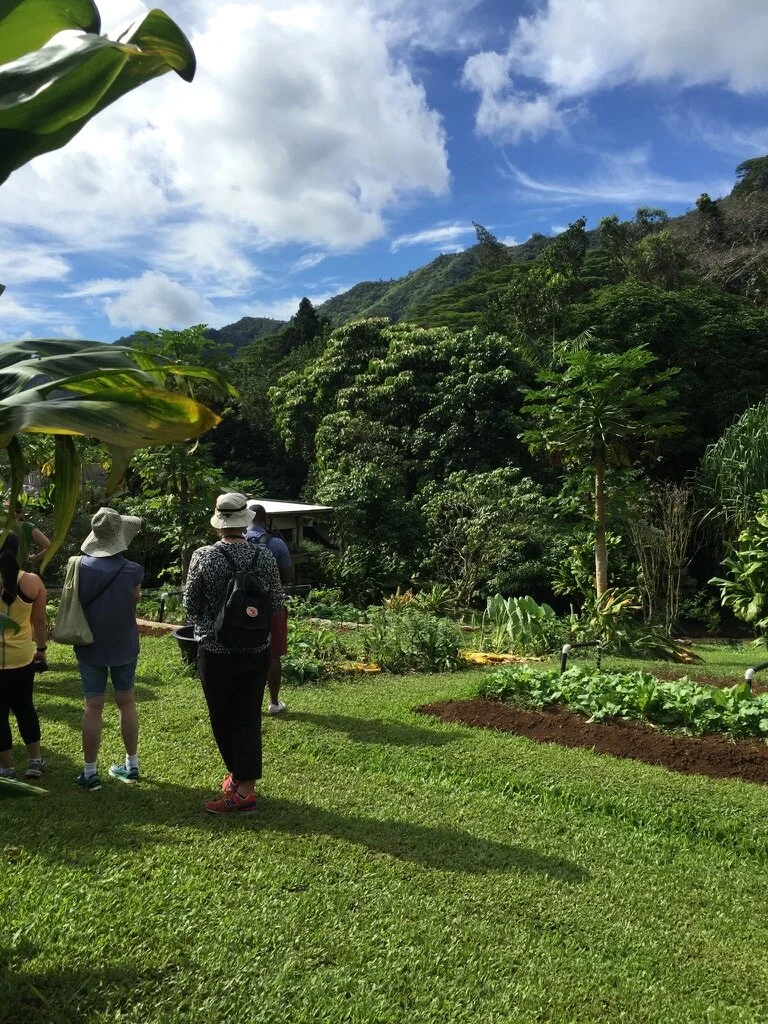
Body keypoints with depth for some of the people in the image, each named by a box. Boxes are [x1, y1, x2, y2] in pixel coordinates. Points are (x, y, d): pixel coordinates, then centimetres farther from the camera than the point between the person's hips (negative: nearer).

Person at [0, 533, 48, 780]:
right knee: (24, 707, 19)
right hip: (22, 656, 3)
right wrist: (41, 649, 13)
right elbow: (40, 622, 0)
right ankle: (35, 760, 24)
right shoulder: (32, 582, -9)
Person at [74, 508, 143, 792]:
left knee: (93, 707, 7)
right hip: (124, 646, 0)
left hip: (90, 647, 0)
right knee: (126, 702, 14)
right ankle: (132, 766, 25)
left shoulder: (79, 567, -12)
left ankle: (90, 773, 14)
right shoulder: (132, 570, -16)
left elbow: (75, 602, 1)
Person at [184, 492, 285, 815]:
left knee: (222, 717, 14)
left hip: (216, 651, -2)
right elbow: (277, 602, 2)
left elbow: (190, 605, -2)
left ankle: (236, 774, 27)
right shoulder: (264, 556, -7)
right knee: (248, 717, 10)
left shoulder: (203, 556, -13)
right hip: (256, 651, 2)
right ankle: (245, 785, 15)